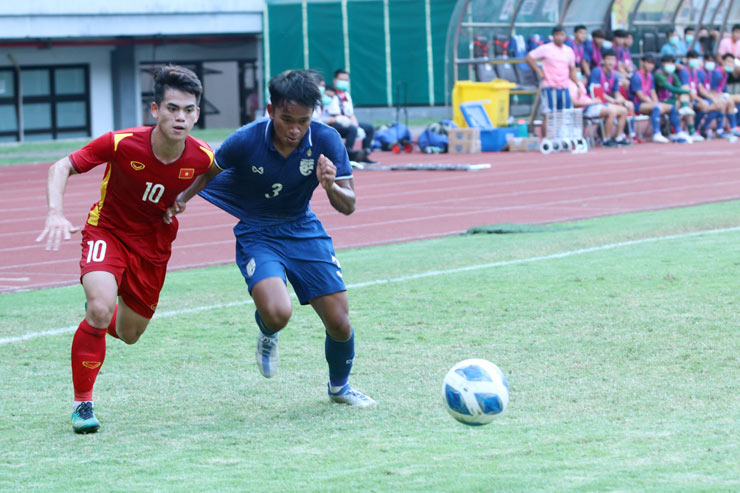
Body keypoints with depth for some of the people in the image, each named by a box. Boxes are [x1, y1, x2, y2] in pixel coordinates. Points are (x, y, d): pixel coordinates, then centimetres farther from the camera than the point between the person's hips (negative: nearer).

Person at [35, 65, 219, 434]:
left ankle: (100, 317, 51)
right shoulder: (122, 143, -27)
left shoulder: (202, 158, -19)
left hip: (153, 244, 4)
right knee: (101, 307, -29)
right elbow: (61, 168, -18)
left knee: (129, 334, 13)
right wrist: (56, 214, -33)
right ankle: (82, 402, -13)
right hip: (108, 231, -4)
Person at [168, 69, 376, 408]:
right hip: (257, 235, -2)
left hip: (304, 231, 2)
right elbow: (209, 169, 2)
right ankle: (267, 335, 11)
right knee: (276, 313, -29)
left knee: (339, 323, -3)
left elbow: (348, 206, -15)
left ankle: (339, 387, 30)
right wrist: (182, 197, -2)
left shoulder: (326, 141, -18)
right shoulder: (245, 142, -22)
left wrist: (331, 187, -34)